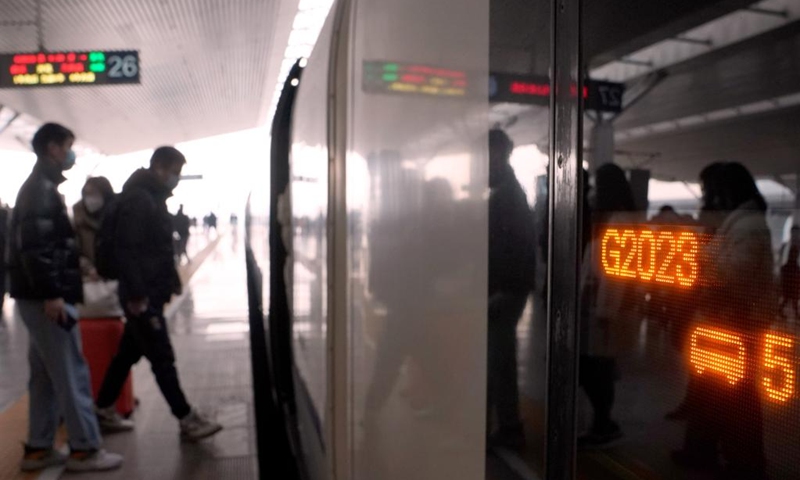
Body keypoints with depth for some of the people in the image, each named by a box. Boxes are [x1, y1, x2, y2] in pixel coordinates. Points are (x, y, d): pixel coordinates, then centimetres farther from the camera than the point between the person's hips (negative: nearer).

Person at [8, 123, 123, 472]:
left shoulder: (38, 186, 19)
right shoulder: (42, 188, -12)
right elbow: (33, 245, -21)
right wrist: (51, 293, -23)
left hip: (40, 295, 10)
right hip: (45, 296, -10)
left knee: (46, 374, 14)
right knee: (72, 373, -5)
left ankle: (38, 449, 21)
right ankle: (84, 449, 2)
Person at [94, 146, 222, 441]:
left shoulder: (154, 197, 15)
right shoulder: (137, 198, -16)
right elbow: (126, 249, -23)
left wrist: (172, 280, 17)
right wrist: (136, 293, -24)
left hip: (152, 292, 10)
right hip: (142, 296, -10)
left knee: (129, 352, 18)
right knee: (163, 359, -5)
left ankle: (104, 409, 31)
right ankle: (187, 421, 1)